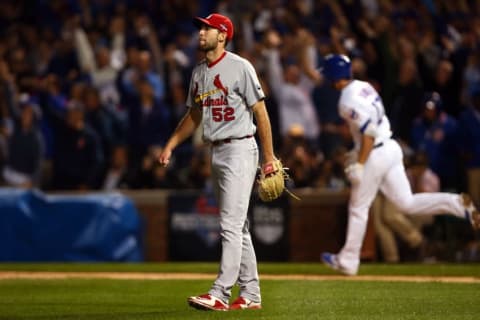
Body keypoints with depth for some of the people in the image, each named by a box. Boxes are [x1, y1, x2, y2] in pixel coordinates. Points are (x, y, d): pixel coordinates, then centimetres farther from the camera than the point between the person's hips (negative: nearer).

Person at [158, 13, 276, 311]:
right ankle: (250, 295, 15)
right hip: (216, 152, 8)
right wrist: (170, 146, 11)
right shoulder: (199, 72, 13)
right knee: (237, 228, 11)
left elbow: (260, 112, -11)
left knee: (231, 225, -13)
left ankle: (220, 294, -18)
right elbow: (194, 116, 23)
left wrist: (269, 158, -13)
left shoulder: (240, 67, -10)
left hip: (240, 149, -8)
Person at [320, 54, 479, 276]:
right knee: (407, 203, 8)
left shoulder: (348, 101, -18)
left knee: (358, 208, 6)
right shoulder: (364, 87, 11)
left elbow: (369, 132, -25)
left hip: (375, 156, -8)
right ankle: (458, 204, -7)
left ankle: (347, 261, 16)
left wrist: (359, 164, -22)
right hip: (391, 148, 8)